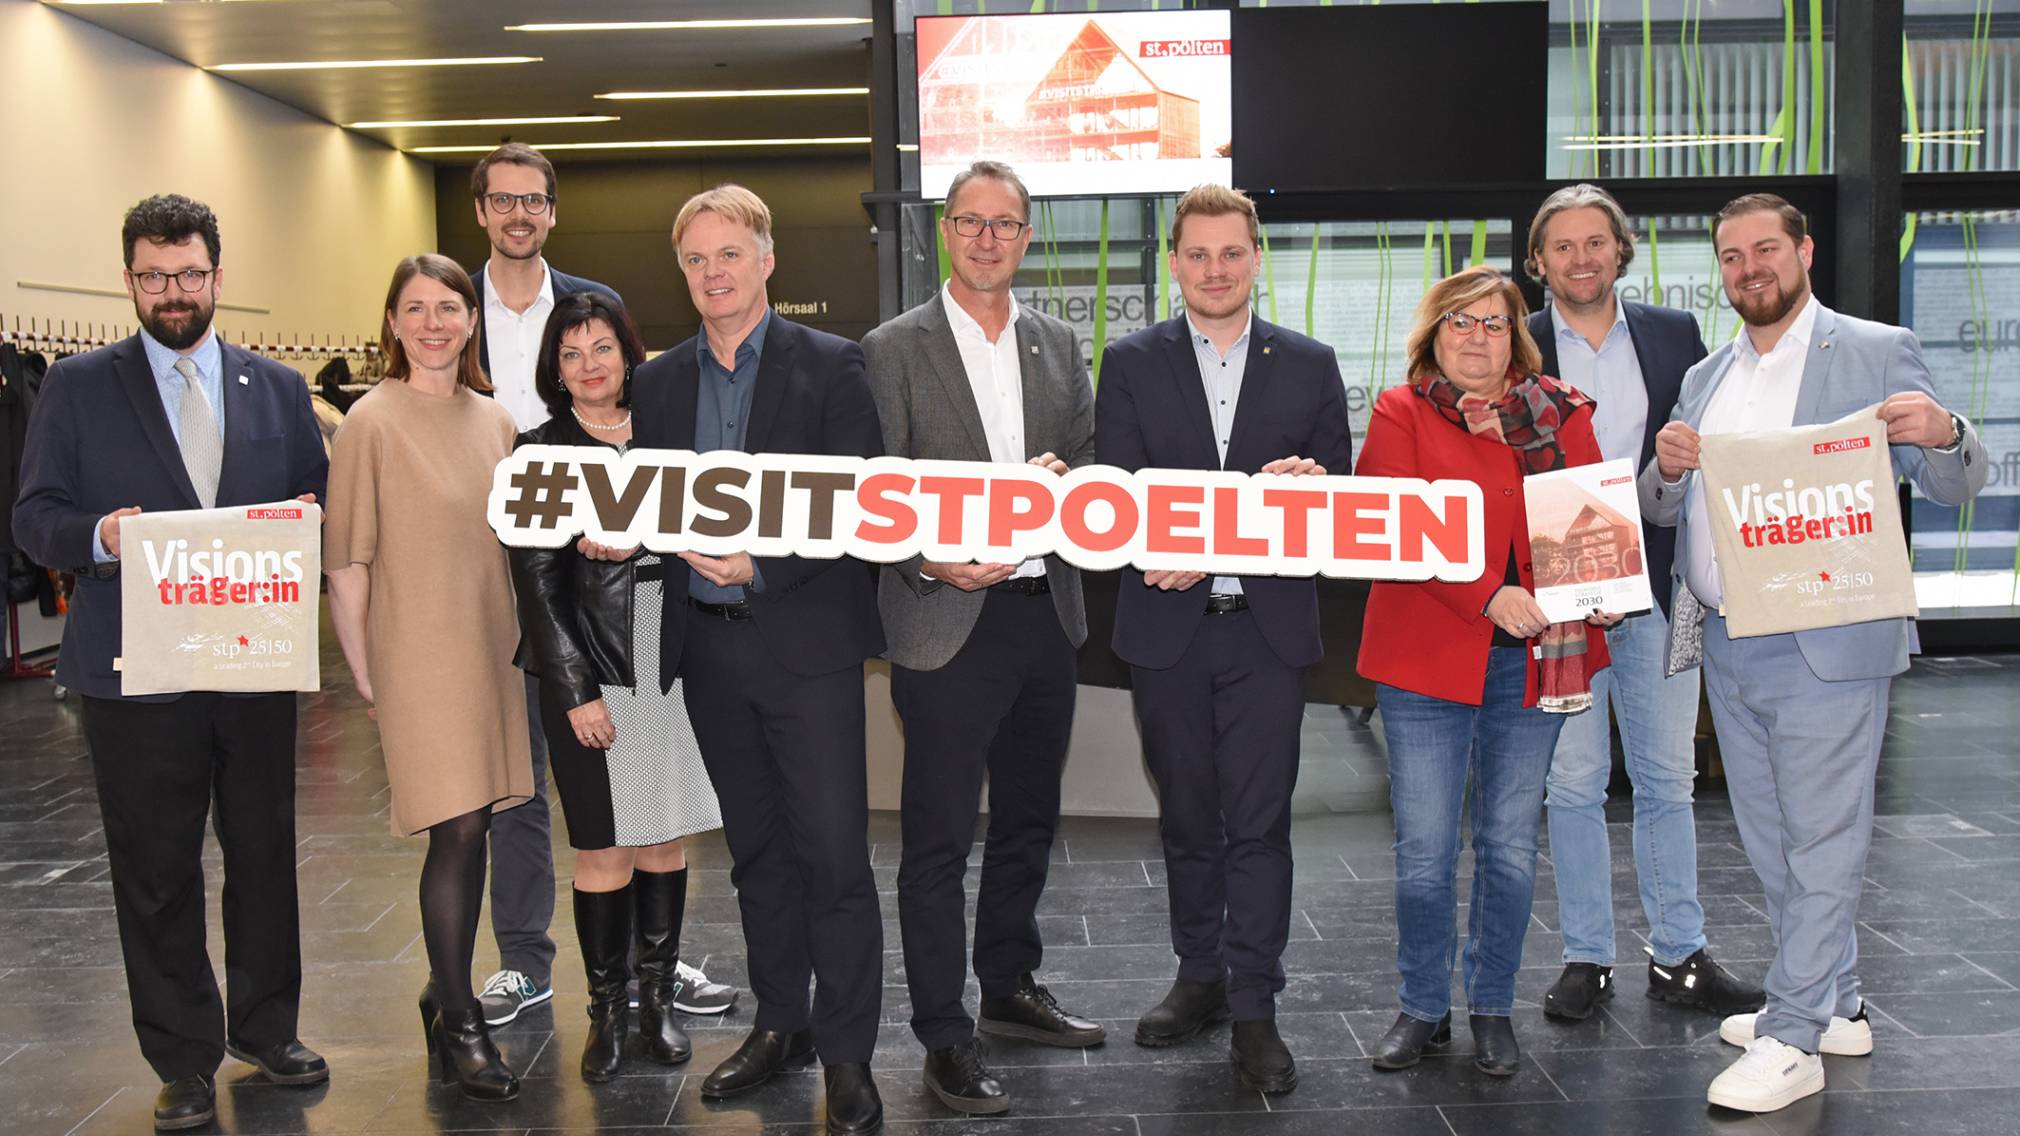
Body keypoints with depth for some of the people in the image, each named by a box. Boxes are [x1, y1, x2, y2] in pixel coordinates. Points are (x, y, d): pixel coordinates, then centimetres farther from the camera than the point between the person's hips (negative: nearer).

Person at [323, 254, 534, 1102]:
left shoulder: (495, 420, 9)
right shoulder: (373, 421, -8)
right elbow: (345, 563, -8)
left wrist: (517, 644, 12)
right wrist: (366, 678, -8)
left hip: (489, 648, 6)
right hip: (417, 650, -5)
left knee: (471, 830, 10)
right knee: (459, 830, -7)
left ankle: (446, 993, 26)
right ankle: (460, 1022, 7)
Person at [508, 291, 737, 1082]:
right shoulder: (541, 453, 1)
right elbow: (536, 580, -3)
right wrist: (575, 688, -10)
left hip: (671, 659, 3)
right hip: (590, 665, -3)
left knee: (665, 838, 8)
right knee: (602, 846, 0)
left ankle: (658, 999, 21)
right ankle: (607, 1009, 14)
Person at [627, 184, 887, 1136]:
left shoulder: (831, 365, -3)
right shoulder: (660, 380, 12)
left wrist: (760, 565, -18)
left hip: (806, 639, -5)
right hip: (708, 645, 5)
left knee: (833, 853, -3)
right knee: (755, 849, 15)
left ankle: (847, 1054, 8)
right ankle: (779, 1025, 28)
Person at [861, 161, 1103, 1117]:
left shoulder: (1058, 345, 11)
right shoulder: (893, 351, -3)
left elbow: (1092, 462, 13)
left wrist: (1061, 480, -8)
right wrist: (930, 562, -21)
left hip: (1046, 613, 5)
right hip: (946, 623, -5)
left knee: (1028, 819, 18)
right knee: (938, 839, 1)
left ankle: (1010, 987, 36)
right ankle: (944, 1037, 12)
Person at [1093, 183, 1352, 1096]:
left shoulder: (1310, 364, 7)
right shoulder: (1132, 362, 5)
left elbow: (1336, 491, 5)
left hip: (1269, 626, -1)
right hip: (1167, 628, 1)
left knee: (1260, 822, -1)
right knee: (1186, 817, 12)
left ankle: (1254, 1010, 9)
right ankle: (1200, 976, 28)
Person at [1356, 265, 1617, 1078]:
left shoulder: (1562, 414, 11)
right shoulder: (1400, 414, 2)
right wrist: (1488, 595, -21)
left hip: (1535, 655, 3)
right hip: (1427, 653, -2)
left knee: (1510, 844, 9)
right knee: (1424, 849, 1)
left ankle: (1492, 1008, 24)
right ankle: (1423, 1008, 19)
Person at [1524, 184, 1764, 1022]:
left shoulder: (1674, 334, 8)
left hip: (1657, 586, 2)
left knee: (1667, 779, 10)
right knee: (1573, 784, 6)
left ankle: (1678, 955, 22)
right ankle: (1587, 958, 18)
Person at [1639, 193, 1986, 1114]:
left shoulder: (1876, 352, -2)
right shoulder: (1705, 378, 15)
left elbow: (1954, 487, -3)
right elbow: (1662, 512, 15)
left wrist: (1943, 434, -26)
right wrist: (1667, 467, -8)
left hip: (1825, 647, -6)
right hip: (1728, 649, 6)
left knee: (1820, 846, -2)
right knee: (1772, 843, 15)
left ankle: (1791, 1040, 5)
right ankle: (1834, 1006, 30)